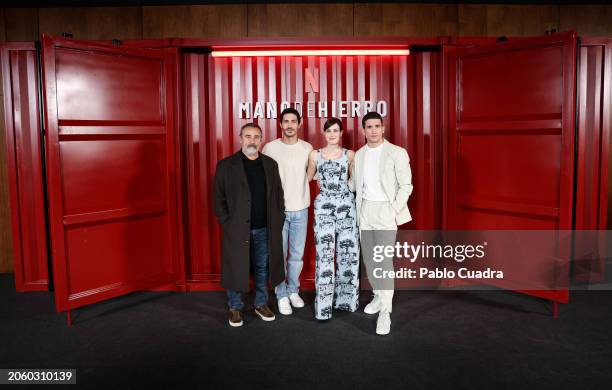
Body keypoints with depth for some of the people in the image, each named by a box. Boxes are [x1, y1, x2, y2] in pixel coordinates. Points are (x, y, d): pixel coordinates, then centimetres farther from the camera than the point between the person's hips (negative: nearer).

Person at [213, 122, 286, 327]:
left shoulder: (270, 164, 7)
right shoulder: (226, 165, -2)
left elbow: (278, 194, 10)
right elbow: (218, 198, -2)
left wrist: (278, 220, 3)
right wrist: (227, 222, -8)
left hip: (264, 229, 3)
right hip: (237, 229, -3)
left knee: (262, 268, 13)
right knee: (235, 268, 6)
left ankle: (261, 304, 29)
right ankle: (235, 307, 23)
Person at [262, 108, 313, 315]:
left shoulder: (307, 148, 2)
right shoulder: (270, 148, -5)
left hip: (300, 210, 2)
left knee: (297, 255, 12)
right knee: (279, 255, 4)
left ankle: (293, 290, 29)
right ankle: (282, 295, 18)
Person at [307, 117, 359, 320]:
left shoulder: (350, 154, 6)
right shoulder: (315, 155, 6)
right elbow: (308, 178, 17)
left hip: (346, 205, 1)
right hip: (323, 206, -1)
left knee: (347, 252, 3)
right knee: (324, 254, -4)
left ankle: (345, 298, 19)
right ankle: (324, 304, 3)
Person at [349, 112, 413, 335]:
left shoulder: (397, 153, -6)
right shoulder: (359, 155, 9)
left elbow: (406, 186, -6)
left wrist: (394, 211, -13)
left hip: (385, 210, -5)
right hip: (364, 210, 5)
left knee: (384, 259, -11)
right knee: (368, 257, 12)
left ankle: (385, 311, -5)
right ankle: (378, 295, 30)